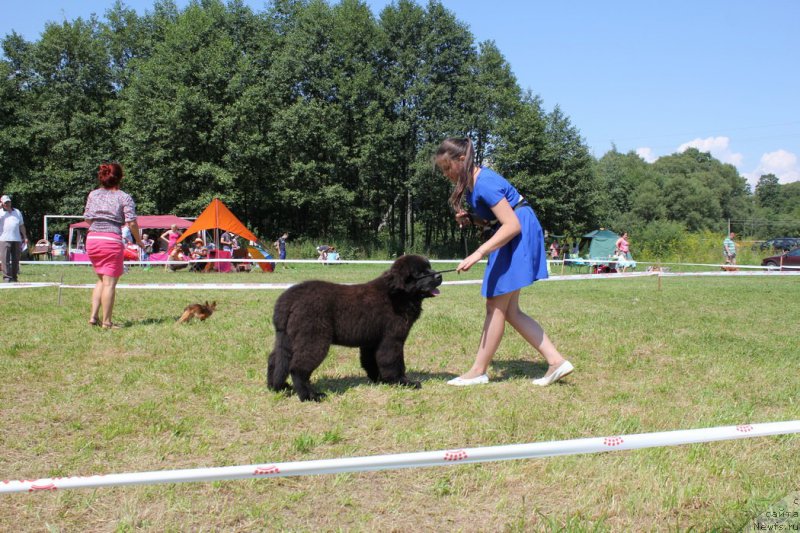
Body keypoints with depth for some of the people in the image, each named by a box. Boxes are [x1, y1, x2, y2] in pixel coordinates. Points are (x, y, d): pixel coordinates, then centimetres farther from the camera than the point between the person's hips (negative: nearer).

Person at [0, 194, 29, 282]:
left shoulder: (17, 212, 20)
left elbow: (21, 225, 23)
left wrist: (25, 237, 17)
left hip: (17, 239, 4)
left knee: (16, 259, 4)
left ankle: (14, 277, 9)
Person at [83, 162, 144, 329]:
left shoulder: (93, 194, 12)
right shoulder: (124, 197, 0)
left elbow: (87, 218, 12)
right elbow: (131, 222, -7)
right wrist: (138, 240, 6)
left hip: (92, 239, 5)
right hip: (112, 241, -5)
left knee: (101, 279, 20)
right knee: (109, 282, -1)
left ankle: (94, 316, 12)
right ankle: (107, 322, 1)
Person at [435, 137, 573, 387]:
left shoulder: (484, 184, -22)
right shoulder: (472, 179, 7)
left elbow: (512, 225, -26)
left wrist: (479, 253, -33)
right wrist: (468, 219, -2)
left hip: (519, 235, -10)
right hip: (514, 236, 10)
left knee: (496, 306, -3)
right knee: (508, 310, 9)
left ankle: (479, 371, 6)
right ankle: (556, 361, 8)